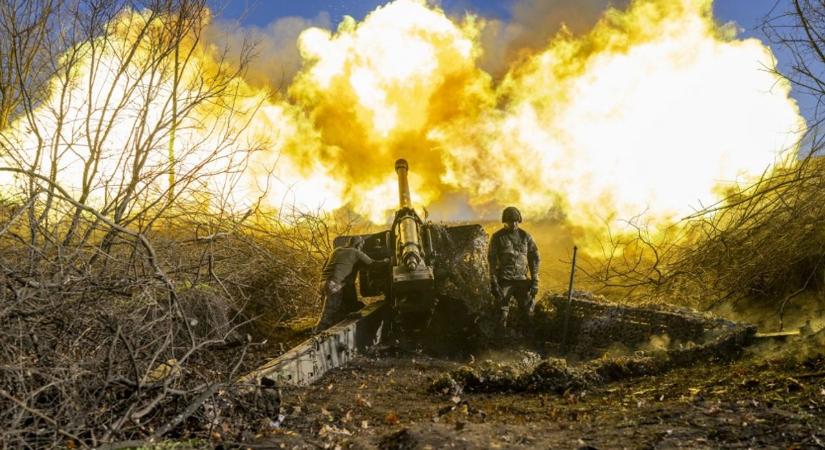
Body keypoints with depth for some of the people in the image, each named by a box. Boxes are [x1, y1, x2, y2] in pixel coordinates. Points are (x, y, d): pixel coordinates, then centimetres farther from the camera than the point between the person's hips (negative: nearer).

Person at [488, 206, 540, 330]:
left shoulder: (526, 236, 4)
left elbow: (534, 258, 6)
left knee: (527, 313, 3)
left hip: (522, 280, 2)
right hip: (504, 281, -2)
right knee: (502, 314, 0)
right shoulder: (497, 237, -3)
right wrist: (493, 282, -9)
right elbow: (492, 260, -4)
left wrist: (535, 281, 0)